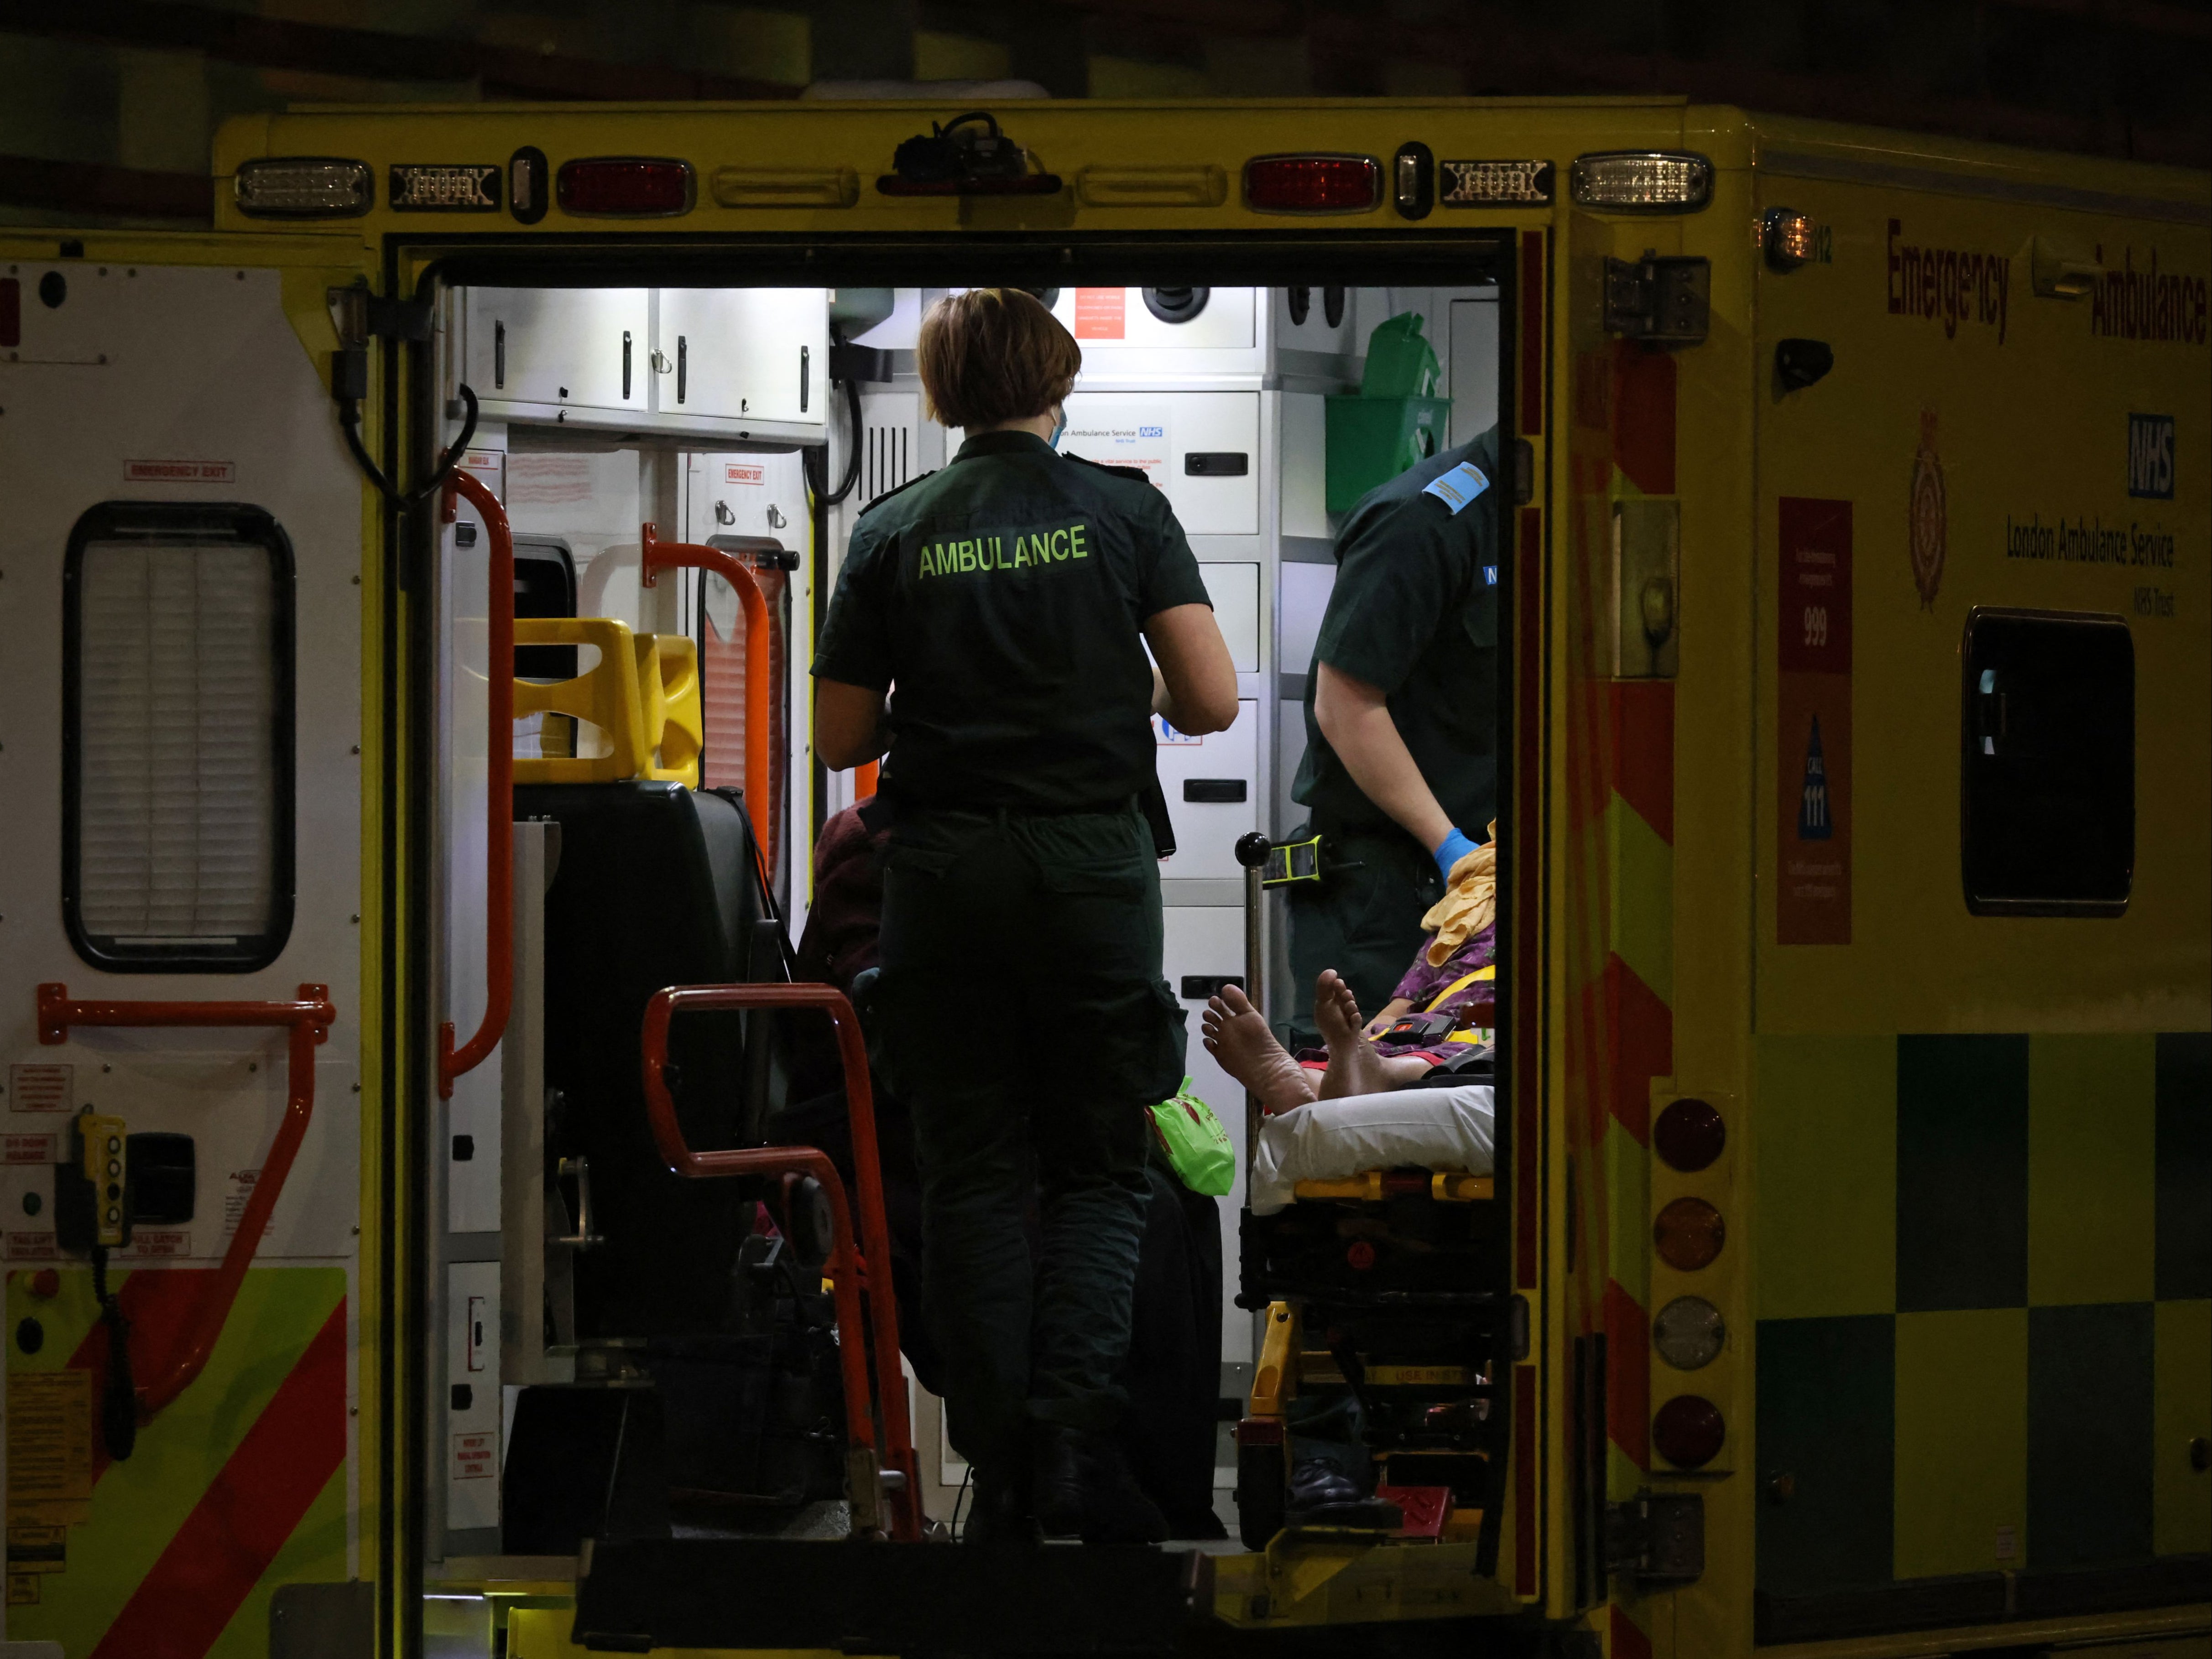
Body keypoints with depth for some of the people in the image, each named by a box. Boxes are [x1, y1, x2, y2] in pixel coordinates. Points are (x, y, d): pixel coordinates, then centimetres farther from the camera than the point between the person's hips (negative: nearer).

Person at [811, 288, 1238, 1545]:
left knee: (973, 1171, 7)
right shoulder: (1123, 510, 0)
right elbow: (1214, 700, -6)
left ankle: (1001, 1470, 2)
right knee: (1103, 1169, 7)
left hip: (945, 873, 1)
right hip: (1094, 863, -1)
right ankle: (1076, 1421, -14)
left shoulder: (895, 533, 2)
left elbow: (841, 739, 4)